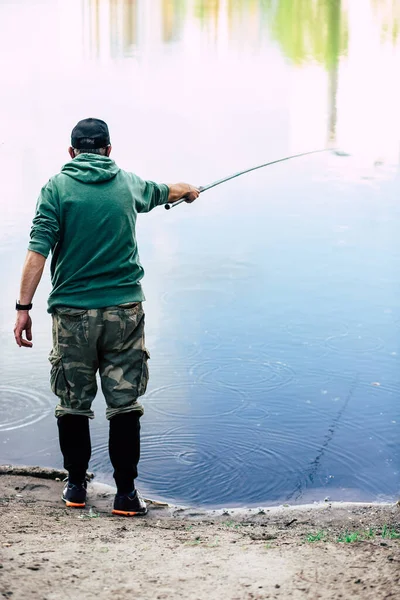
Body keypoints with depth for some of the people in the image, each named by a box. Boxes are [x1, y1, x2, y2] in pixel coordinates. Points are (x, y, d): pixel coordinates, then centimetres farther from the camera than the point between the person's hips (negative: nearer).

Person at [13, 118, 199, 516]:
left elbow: (38, 251, -10)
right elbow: (164, 192, 31)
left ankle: (76, 487, 21)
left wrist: (23, 307, -8)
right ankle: (125, 493, 5)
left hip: (71, 312, -1)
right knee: (125, 404, 3)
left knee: (72, 404, 11)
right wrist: (189, 191, 54)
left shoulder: (57, 188, -1)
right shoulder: (128, 184, 8)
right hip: (124, 308, 1)